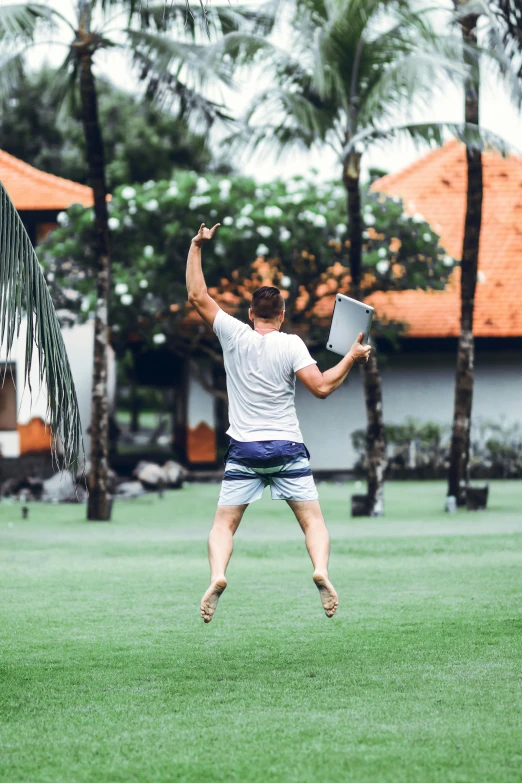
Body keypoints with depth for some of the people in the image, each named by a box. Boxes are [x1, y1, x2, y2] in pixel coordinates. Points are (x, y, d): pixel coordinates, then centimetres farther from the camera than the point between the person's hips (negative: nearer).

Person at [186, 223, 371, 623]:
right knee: (312, 519, 3)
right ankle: (321, 571, -22)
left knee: (224, 524, 4)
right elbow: (322, 387, -13)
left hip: (244, 450, 1)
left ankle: (217, 575, -22)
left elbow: (197, 295, 3)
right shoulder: (291, 344, -5)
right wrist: (352, 357, -1)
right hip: (287, 448, -1)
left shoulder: (234, 335, -2)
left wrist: (197, 246, 7)